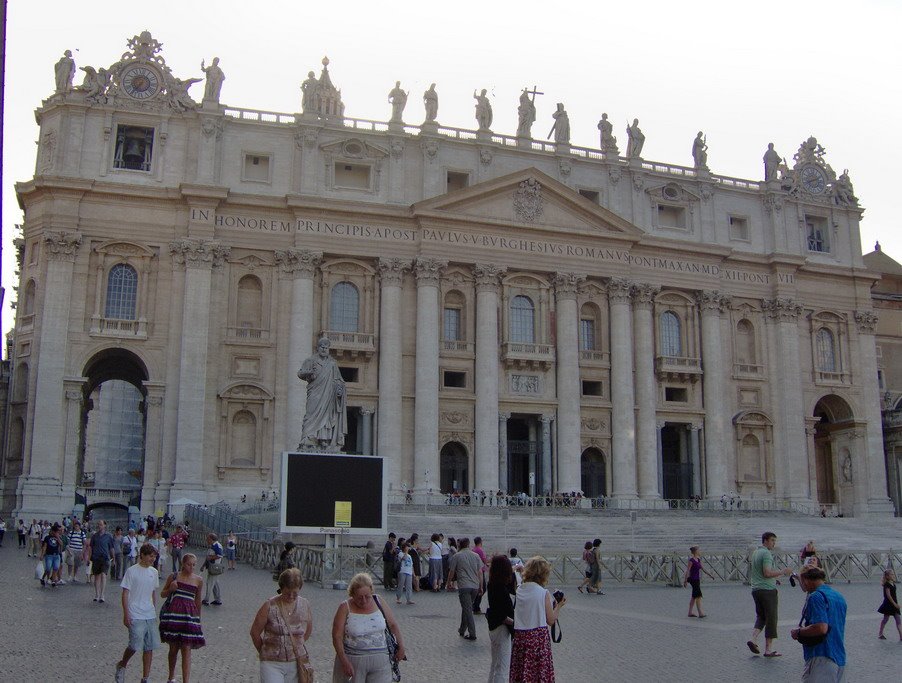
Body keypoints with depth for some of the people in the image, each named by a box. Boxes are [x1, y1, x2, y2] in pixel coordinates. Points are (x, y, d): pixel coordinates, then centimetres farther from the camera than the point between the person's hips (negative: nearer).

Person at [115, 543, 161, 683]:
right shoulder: (132, 571, -8)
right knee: (135, 645, -12)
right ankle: (121, 665, 18)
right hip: (135, 616, -6)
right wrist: (126, 614, -11)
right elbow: (125, 593, -7)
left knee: (149, 647, 5)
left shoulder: (154, 572, 9)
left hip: (150, 616, 6)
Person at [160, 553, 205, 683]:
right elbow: (163, 594, 12)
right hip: (173, 614, 0)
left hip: (189, 615, 0)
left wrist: (198, 617, 20)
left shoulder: (198, 580, 4)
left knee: (186, 650, -6)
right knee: (173, 648, 12)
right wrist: (170, 589, -9)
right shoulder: (174, 576, 2)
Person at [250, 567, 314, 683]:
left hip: (296, 662, 3)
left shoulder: (305, 605, -1)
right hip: (272, 663, -3)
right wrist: (264, 652, 9)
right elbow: (255, 632, -1)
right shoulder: (269, 606, -11)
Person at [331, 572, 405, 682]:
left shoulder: (379, 603, 1)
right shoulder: (345, 608, -8)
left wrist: (401, 647, 7)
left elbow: (393, 625, 12)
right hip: (353, 661, -2)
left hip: (379, 662, 2)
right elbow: (337, 636, -11)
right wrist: (344, 662, -18)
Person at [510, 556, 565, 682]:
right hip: (539, 636, -4)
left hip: (519, 635, 4)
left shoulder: (519, 590, 2)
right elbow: (550, 620, -6)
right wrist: (559, 606, 8)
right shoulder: (544, 593, -11)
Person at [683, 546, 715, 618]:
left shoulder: (698, 560, 10)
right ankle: (700, 613, -13)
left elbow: (703, 568, 19)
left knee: (694, 596, 12)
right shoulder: (691, 560, -14)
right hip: (693, 579, -9)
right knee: (698, 596, -11)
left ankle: (690, 612, 18)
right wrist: (685, 581, -17)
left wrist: (710, 574, 19)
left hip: (697, 579, 9)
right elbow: (687, 571, -16)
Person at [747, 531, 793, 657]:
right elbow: (767, 573, -22)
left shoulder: (755, 553, 15)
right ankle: (768, 649, 1)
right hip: (767, 590, -8)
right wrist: (783, 572, -13)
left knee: (760, 616, 17)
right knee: (771, 618, -1)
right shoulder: (766, 553, -13)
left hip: (755, 589, 8)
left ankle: (753, 638, 0)